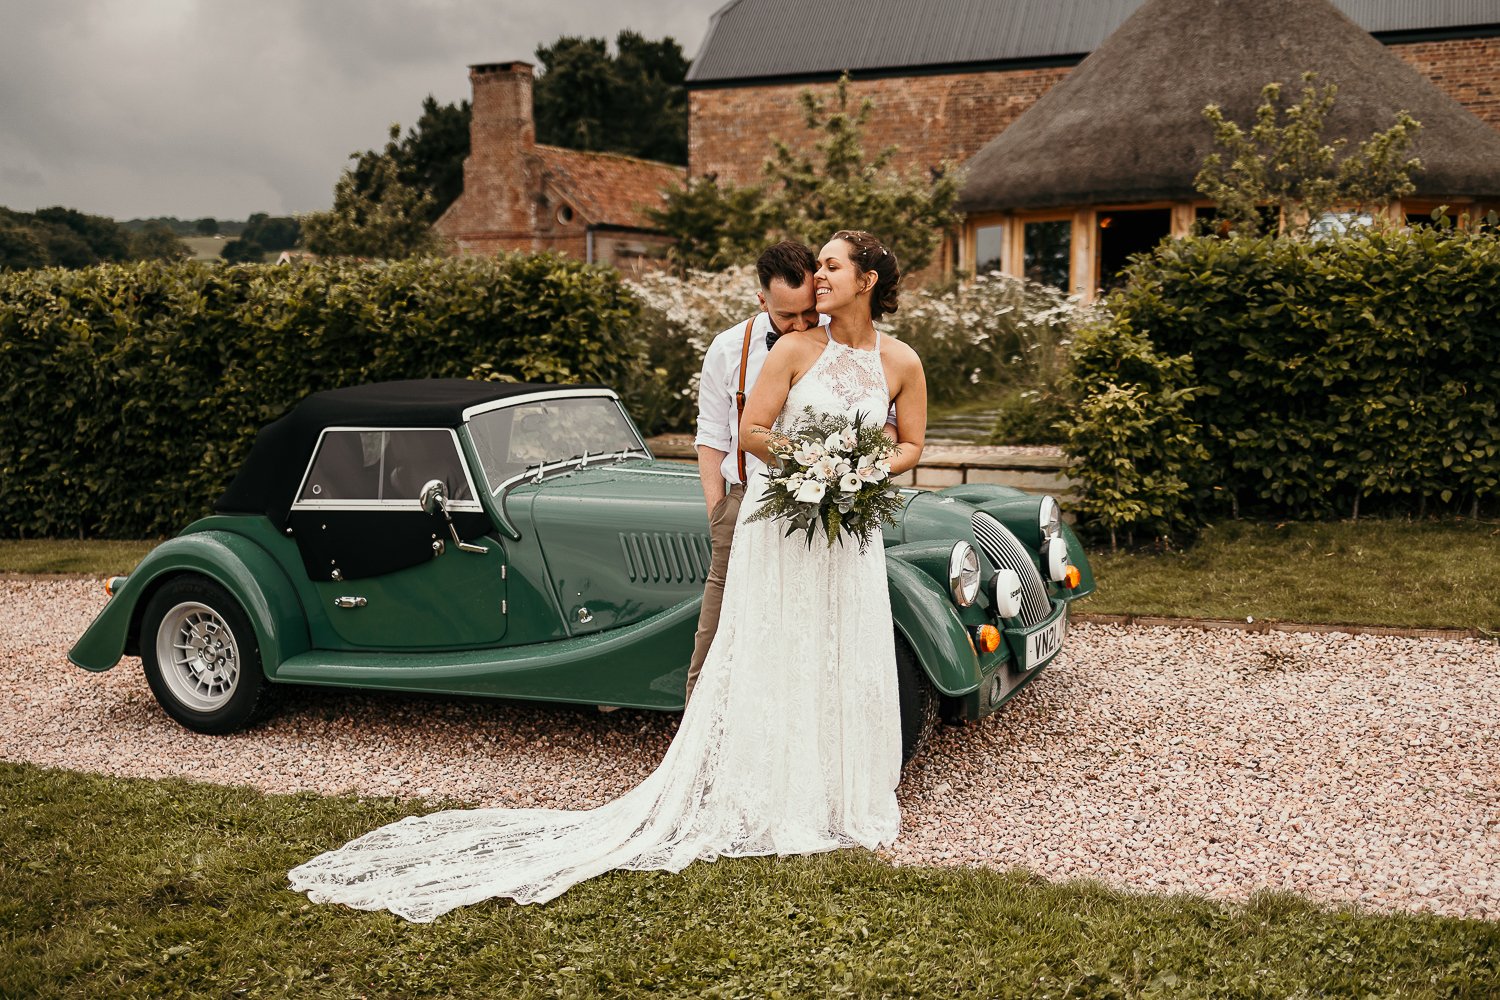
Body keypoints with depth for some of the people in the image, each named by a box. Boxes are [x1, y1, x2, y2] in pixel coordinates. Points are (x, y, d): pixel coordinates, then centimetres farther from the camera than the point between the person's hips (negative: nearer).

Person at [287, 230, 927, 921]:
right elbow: (751, 431, -6)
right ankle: (760, 801, 10)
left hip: (849, 527, 3)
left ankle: (850, 797, 23)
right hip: (781, 520, -3)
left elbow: (910, 446, 10)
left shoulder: (901, 364, 1)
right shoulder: (797, 347, -7)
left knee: (852, 660, 8)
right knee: (770, 661, 1)